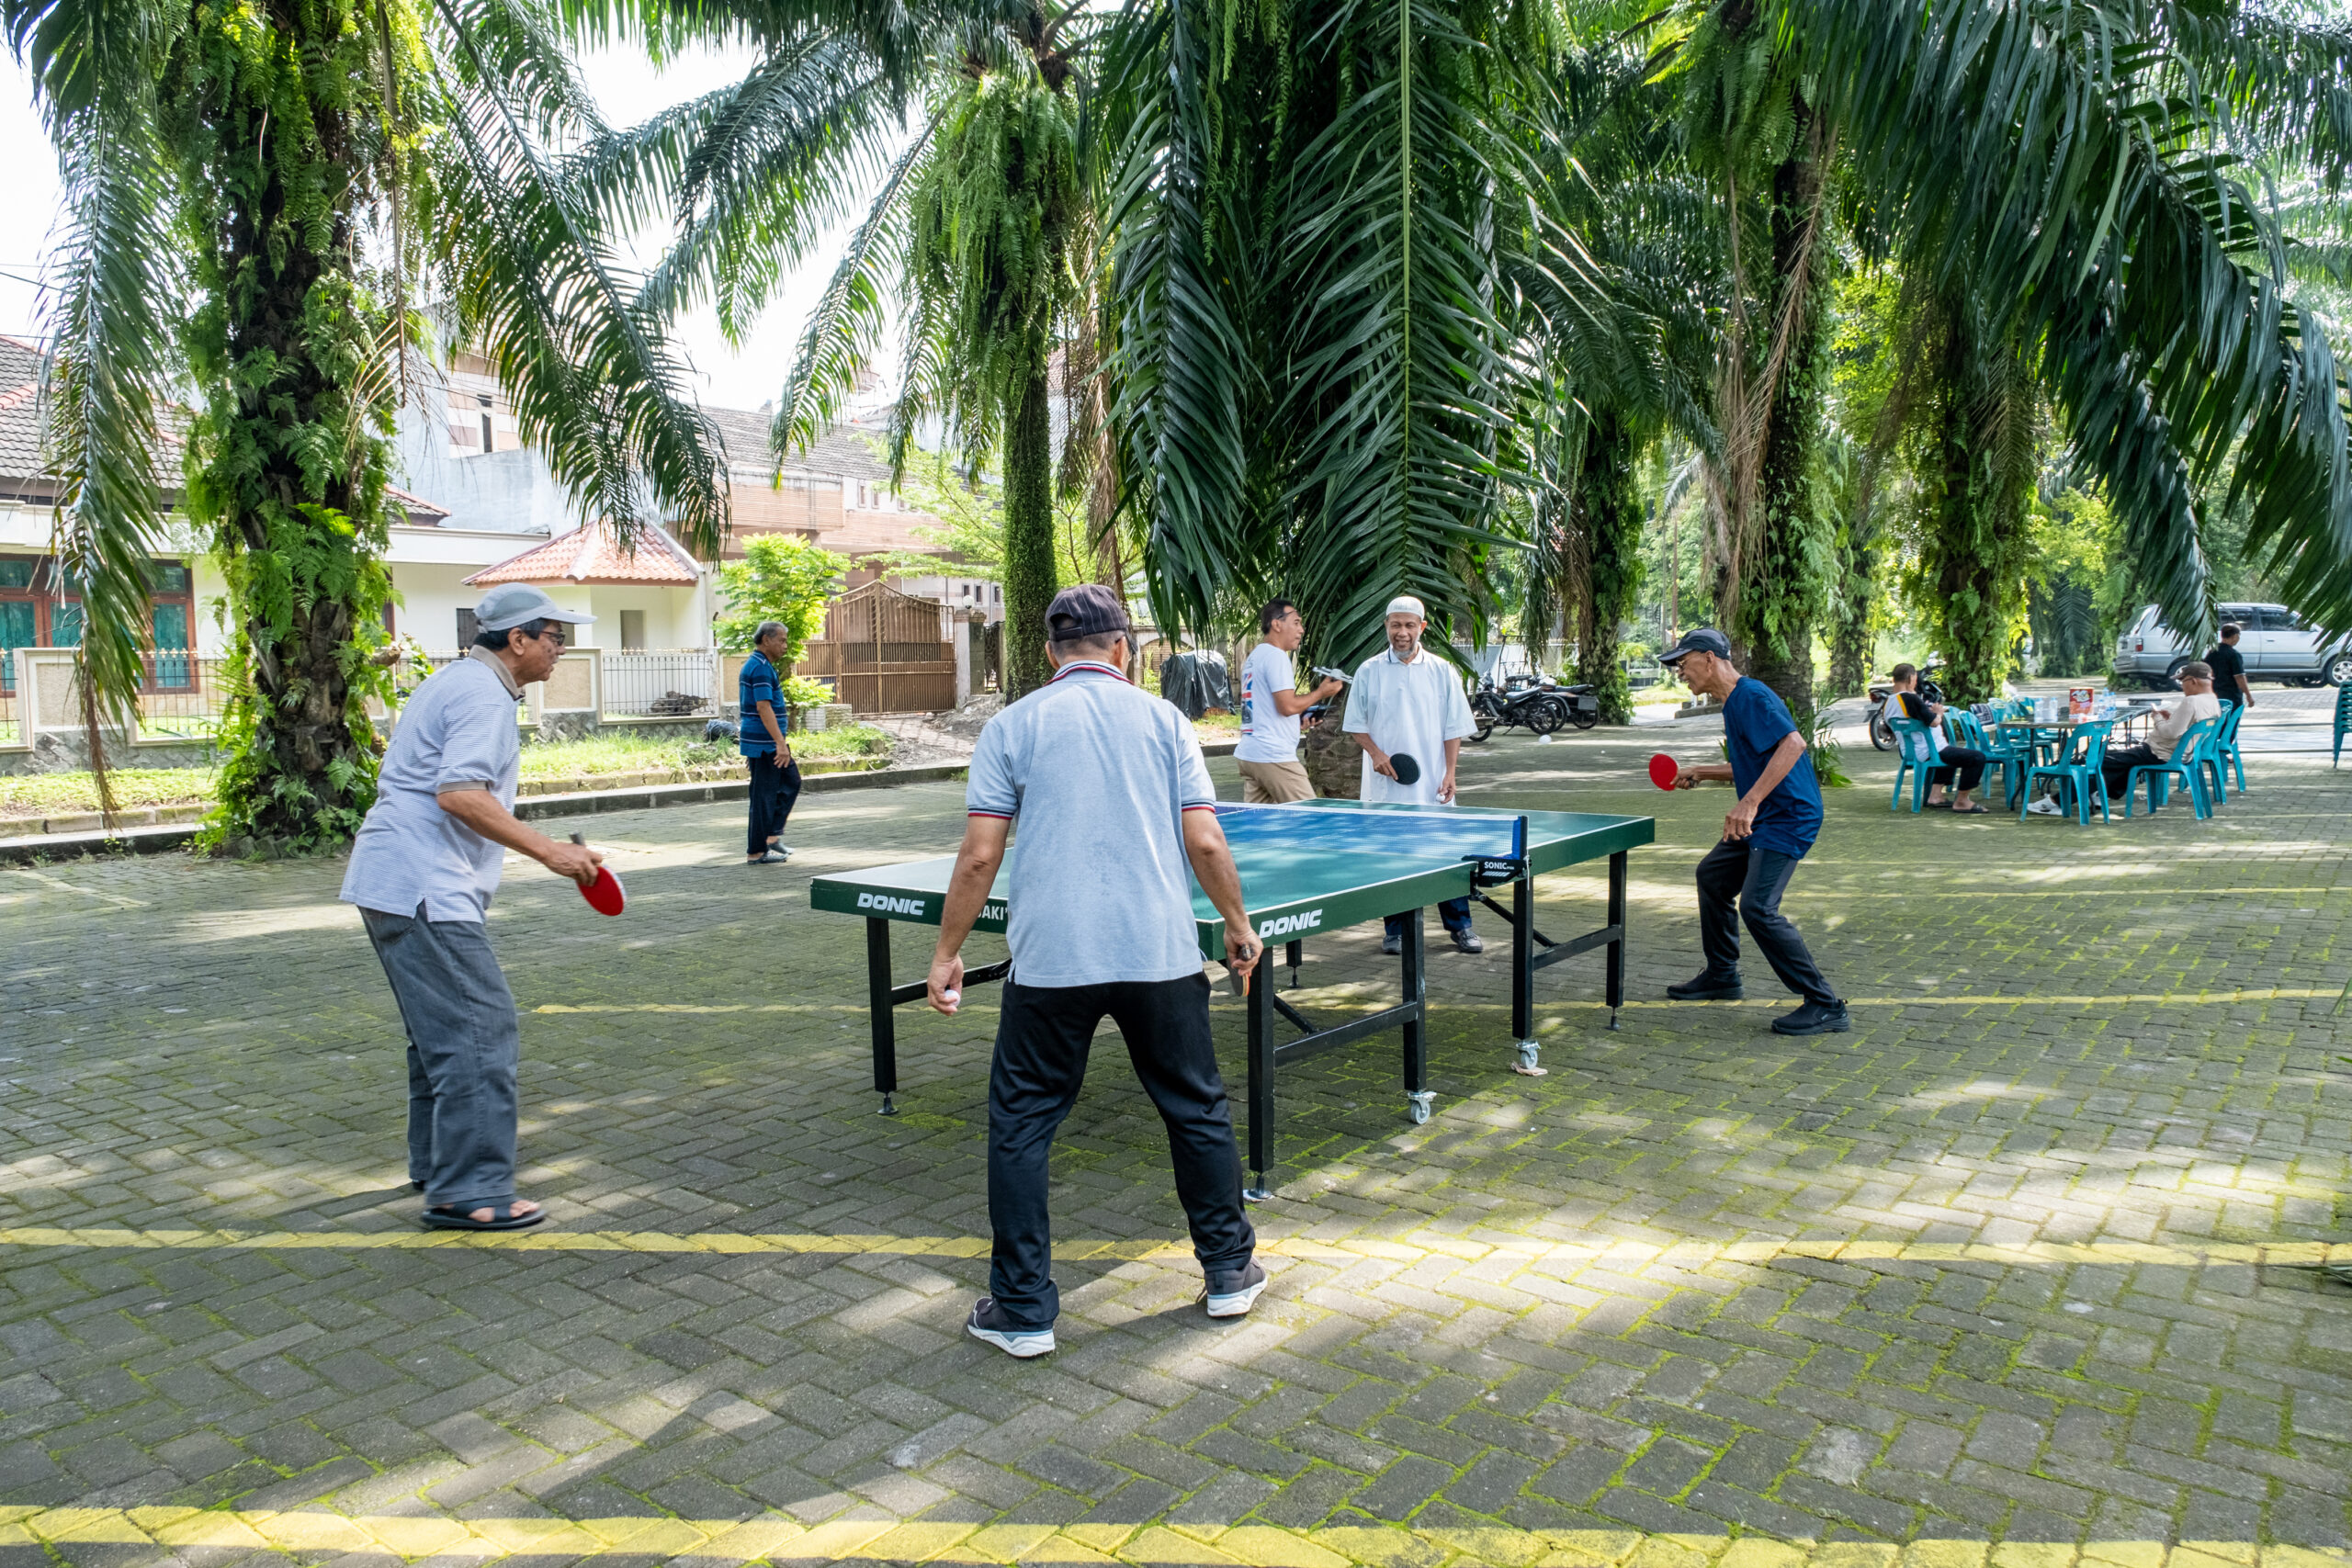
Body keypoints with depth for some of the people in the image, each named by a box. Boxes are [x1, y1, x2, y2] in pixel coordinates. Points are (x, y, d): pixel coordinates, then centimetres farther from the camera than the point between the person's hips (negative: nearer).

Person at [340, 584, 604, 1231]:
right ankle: (467, 1192, -11)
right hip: (424, 889, -11)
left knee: (443, 1028, 20)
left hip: (392, 881, 11)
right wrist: (549, 851, -24)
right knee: (481, 1031, -12)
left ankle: (436, 1160, 30)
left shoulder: (454, 682, 20)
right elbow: (459, 793, -25)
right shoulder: (484, 695, -13)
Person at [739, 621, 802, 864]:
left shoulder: (752, 665, 16)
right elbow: (764, 708, -24)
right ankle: (756, 852, 3)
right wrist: (781, 743, -26)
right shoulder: (761, 668, -17)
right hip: (764, 743, -10)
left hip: (767, 743, 10)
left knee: (791, 782, 15)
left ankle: (772, 834, 14)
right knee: (764, 795, -4)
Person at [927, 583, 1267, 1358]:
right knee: (1198, 1110, 19)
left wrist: (947, 952, 7)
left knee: (1020, 1125, 11)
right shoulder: (1164, 719, 6)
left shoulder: (1012, 725, 3)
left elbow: (979, 857, -3)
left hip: (1050, 959, -1)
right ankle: (1230, 1272, 31)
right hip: (1160, 952, 2)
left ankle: (1023, 1310, 15)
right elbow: (1204, 842, -1)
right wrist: (1238, 925, 13)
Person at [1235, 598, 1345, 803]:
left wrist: (1300, 721, 21)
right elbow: (1288, 706, -18)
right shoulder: (1276, 656, -11)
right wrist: (1321, 693, -4)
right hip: (1274, 756, -10)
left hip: (1248, 754, 10)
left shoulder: (1254, 656, 19)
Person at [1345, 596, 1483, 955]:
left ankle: (1460, 926, 13)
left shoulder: (1441, 671, 5)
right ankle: (1397, 929, 15)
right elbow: (1356, 724, 7)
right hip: (1385, 788, 0)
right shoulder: (1369, 671, 3)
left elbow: (1454, 729, 6)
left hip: (1432, 788, 0)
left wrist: (1450, 773, -3)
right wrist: (1376, 753, -10)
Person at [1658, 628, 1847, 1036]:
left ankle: (1825, 1006, -13)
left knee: (1757, 906, -20)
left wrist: (1750, 801, -37)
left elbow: (1793, 744, -32)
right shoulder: (1732, 702, 16)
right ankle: (1722, 976, 36)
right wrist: (1702, 772, 20)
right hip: (1761, 819, 11)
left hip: (1787, 818, -11)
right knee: (1712, 875, 22)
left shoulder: (1752, 696, -17)